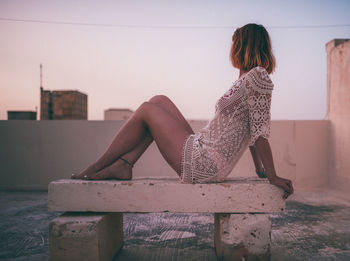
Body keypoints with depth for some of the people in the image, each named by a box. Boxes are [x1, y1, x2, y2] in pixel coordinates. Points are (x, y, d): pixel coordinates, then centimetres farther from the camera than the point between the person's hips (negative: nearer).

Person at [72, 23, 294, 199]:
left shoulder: (257, 76, -13)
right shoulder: (246, 81, 17)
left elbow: (260, 133, -18)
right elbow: (251, 131, 19)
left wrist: (273, 177, -14)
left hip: (204, 165, -9)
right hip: (201, 150, 9)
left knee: (146, 111, -1)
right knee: (159, 101, 12)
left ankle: (96, 168, 10)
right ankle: (123, 165, 6)